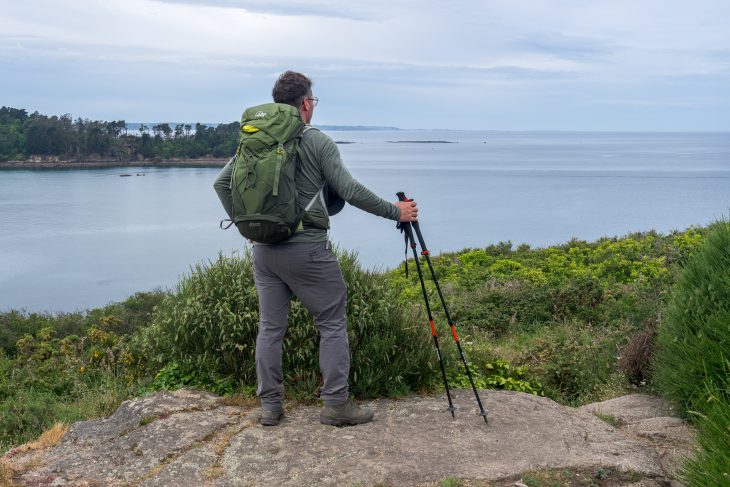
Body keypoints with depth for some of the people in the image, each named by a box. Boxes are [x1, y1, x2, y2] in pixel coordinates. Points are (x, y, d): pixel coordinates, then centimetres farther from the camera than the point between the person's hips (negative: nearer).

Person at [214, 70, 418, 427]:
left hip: (264, 250, 6)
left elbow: (222, 182, 9)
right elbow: (351, 191, -11)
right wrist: (395, 212, -1)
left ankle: (270, 406, 17)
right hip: (307, 250, -5)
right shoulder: (318, 143, -7)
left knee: (270, 327, 12)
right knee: (332, 324, 6)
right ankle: (336, 404, 7)